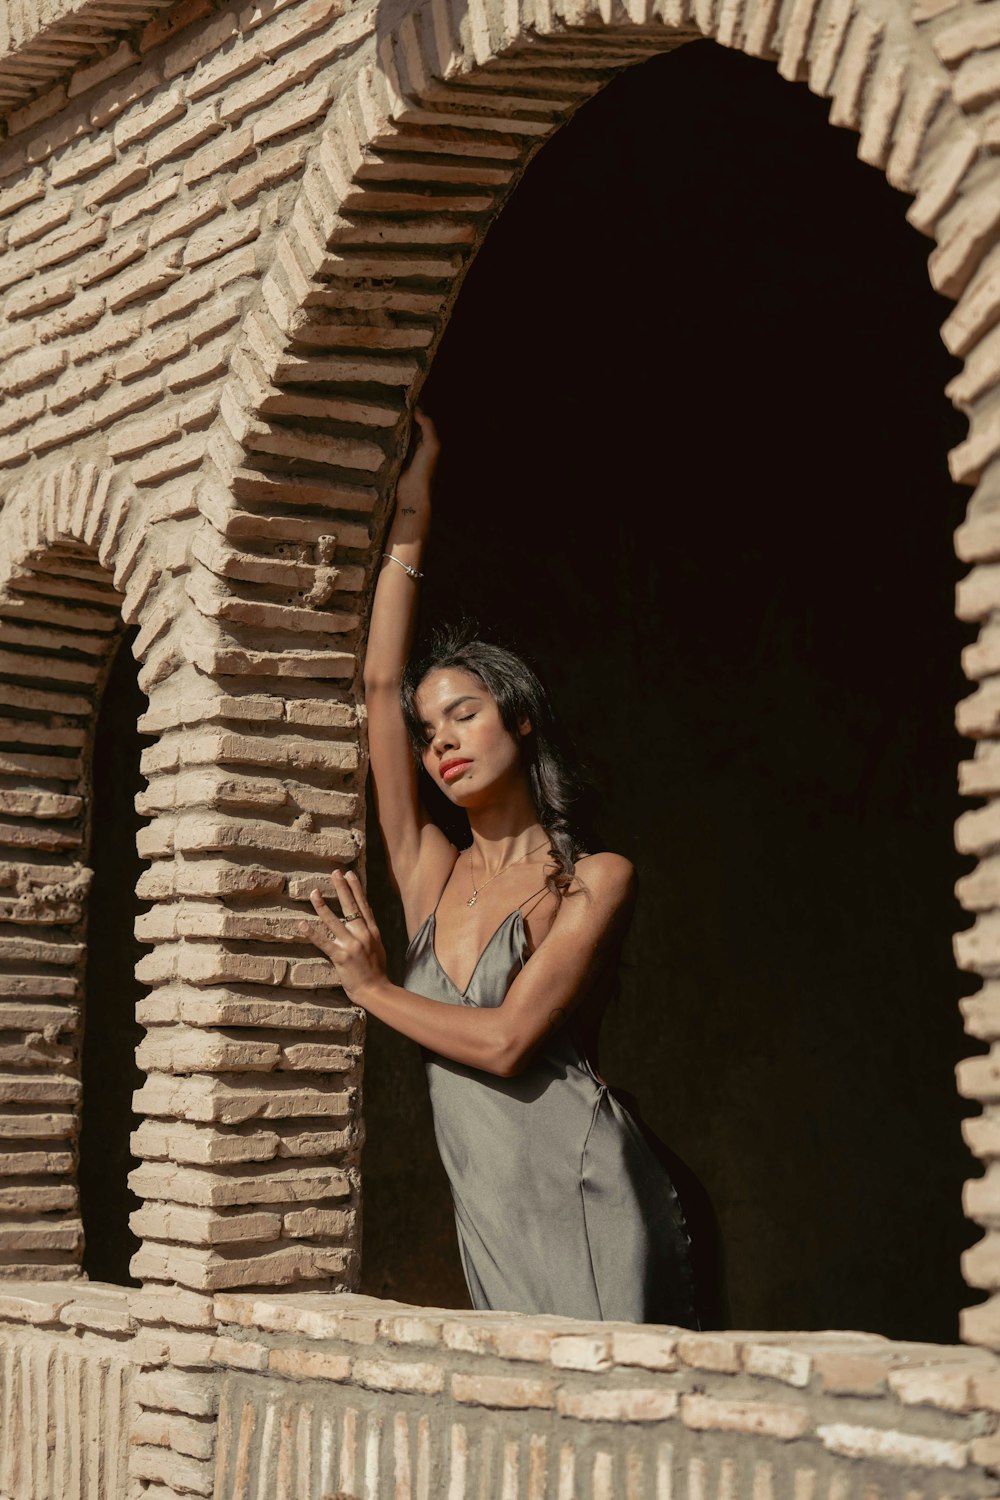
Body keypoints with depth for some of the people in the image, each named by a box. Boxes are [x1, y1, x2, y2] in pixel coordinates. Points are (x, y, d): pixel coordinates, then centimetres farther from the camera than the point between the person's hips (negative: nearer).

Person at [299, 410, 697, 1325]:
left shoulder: (595, 879, -1)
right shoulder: (430, 875, 13)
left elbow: (505, 1040, -11)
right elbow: (381, 683, 11)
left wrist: (370, 986, 3)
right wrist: (408, 525, 15)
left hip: (585, 1199, -4)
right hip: (488, 1218, 5)